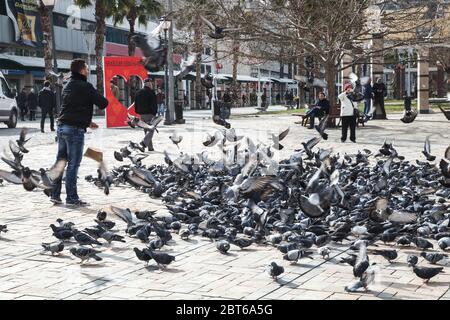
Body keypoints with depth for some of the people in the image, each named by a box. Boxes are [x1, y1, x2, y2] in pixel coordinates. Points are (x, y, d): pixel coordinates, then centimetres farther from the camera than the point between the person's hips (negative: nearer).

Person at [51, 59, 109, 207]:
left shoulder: (67, 86, 17)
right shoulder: (85, 86, -10)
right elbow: (103, 103, -11)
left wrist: (86, 122, 24)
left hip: (62, 126, 8)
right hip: (75, 129, -8)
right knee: (73, 164, -4)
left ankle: (55, 195, 15)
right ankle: (71, 198, -1)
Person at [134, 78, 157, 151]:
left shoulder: (138, 93, 13)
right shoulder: (151, 92, -10)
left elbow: (136, 104, 16)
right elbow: (154, 104, -14)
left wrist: (138, 112, 19)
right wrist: (154, 112, -9)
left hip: (142, 114, 7)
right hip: (150, 114, -7)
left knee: (146, 130, 13)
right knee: (151, 129, -7)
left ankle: (150, 147, 14)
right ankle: (144, 142, -28)